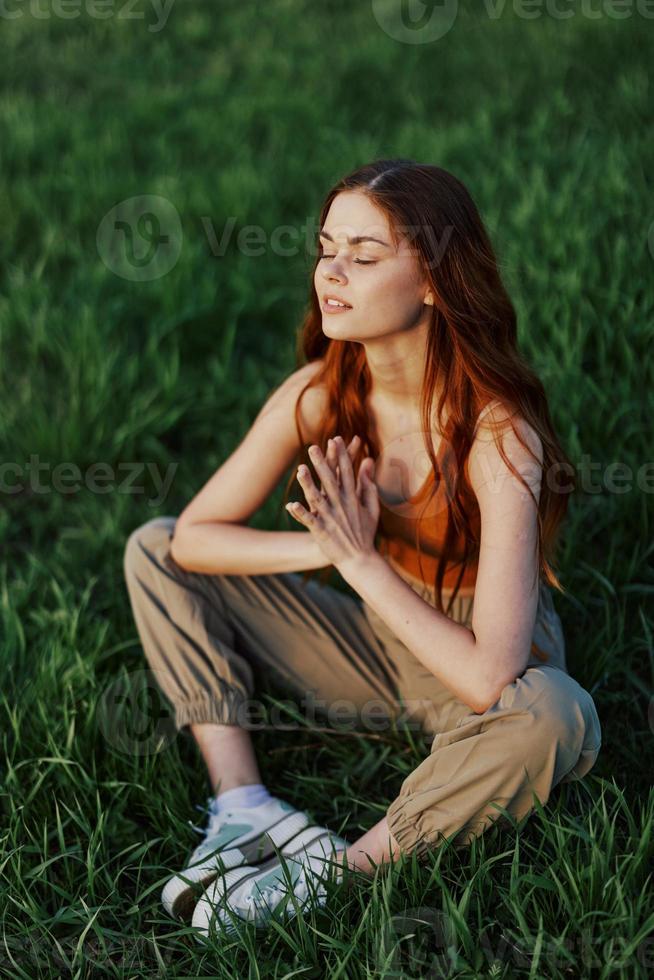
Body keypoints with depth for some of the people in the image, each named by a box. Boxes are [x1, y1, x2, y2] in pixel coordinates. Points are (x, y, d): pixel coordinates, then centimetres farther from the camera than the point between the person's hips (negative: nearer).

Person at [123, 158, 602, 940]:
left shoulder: (498, 435, -29)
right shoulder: (322, 392, -14)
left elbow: (491, 678, -35)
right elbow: (194, 534, -9)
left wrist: (361, 560, -29)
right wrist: (327, 545, -24)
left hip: (470, 678, -5)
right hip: (378, 641, 5)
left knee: (553, 716, -40)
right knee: (154, 551, -4)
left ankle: (339, 869, -22)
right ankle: (242, 805, -16)